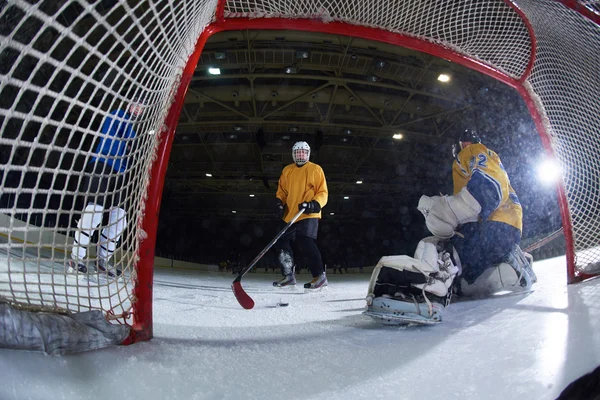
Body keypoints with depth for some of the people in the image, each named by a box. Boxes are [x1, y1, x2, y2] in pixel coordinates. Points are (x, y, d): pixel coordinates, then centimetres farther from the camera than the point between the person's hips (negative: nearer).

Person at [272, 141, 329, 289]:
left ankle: (319, 275, -10)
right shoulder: (287, 170, 17)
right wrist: (279, 203, 0)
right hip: (289, 215, 6)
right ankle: (289, 275, 16)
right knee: (281, 243, 3)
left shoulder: (315, 169, 5)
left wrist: (314, 204, -18)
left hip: (308, 215, -6)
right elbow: (282, 191, 20)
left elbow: (323, 192, 1)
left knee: (305, 243, -19)